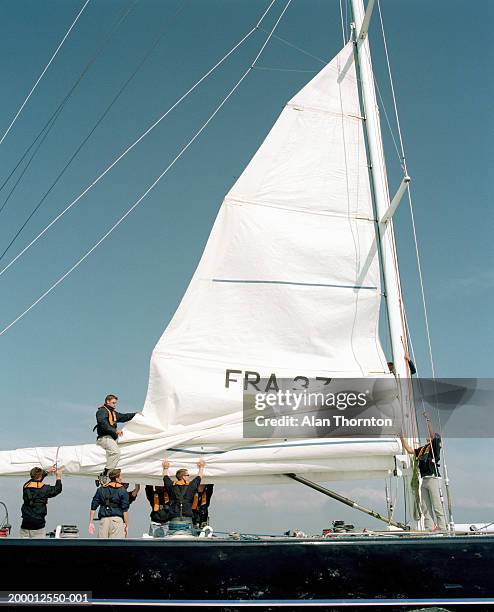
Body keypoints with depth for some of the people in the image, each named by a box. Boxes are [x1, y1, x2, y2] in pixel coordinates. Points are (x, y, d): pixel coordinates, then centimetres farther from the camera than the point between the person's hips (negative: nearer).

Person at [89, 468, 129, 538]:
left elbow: (93, 507, 10)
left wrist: (91, 522, 12)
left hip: (103, 520, 4)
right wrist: (127, 525, -2)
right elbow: (125, 510, -5)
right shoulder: (122, 490, 0)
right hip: (117, 520, -4)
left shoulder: (101, 489, 14)